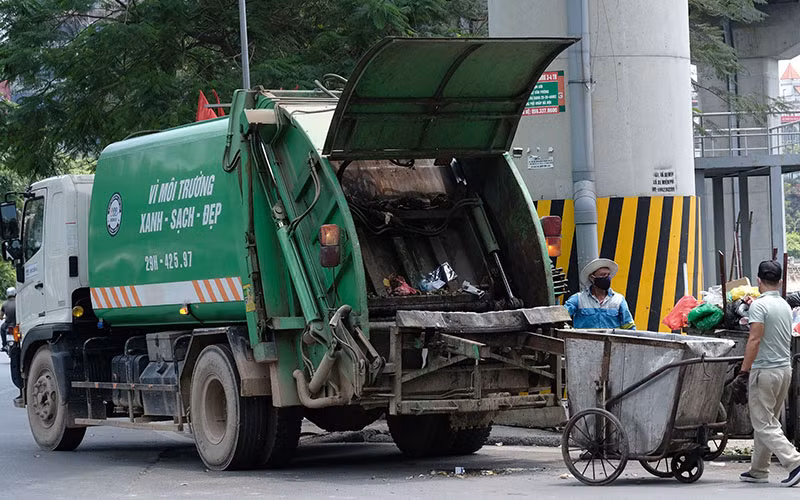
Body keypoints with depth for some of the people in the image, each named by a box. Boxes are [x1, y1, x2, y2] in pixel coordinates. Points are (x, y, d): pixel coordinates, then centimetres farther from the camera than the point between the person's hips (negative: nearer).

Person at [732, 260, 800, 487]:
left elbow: (755, 340, -20)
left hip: (765, 370, -8)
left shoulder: (760, 305, -13)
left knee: (764, 425, -6)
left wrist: (743, 372, -18)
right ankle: (758, 470, 21)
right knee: (767, 422, 16)